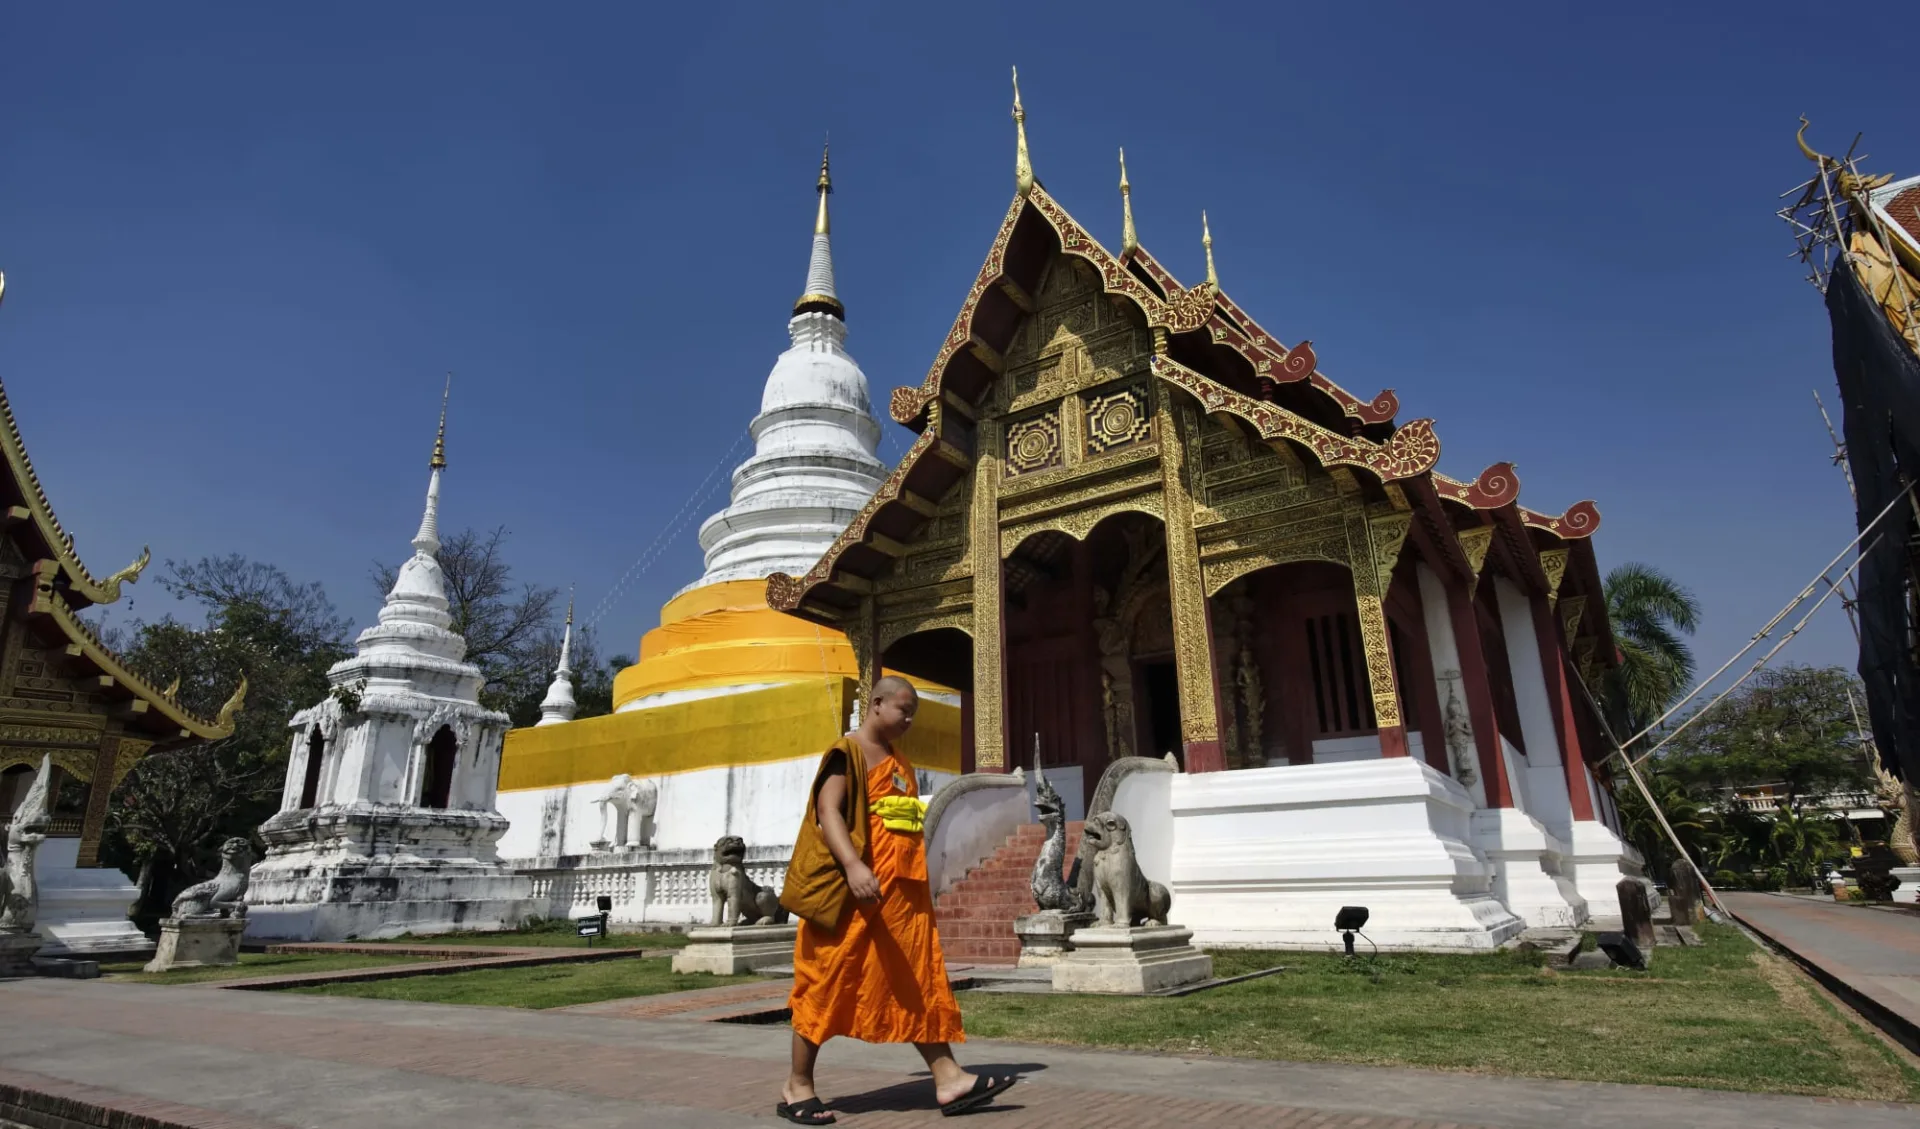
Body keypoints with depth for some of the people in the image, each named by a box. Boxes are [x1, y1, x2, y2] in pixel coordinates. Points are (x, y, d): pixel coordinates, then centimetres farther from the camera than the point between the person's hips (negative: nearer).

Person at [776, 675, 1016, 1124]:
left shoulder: (898, 759, 18)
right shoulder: (847, 754, -8)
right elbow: (827, 811, -21)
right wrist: (853, 866, -33)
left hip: (902, 891, 8)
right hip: (853, 890, -8)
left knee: (919, 984, 7)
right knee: (829, 985, 2)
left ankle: (947, 1078, 10)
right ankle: (797, 1086, 16)